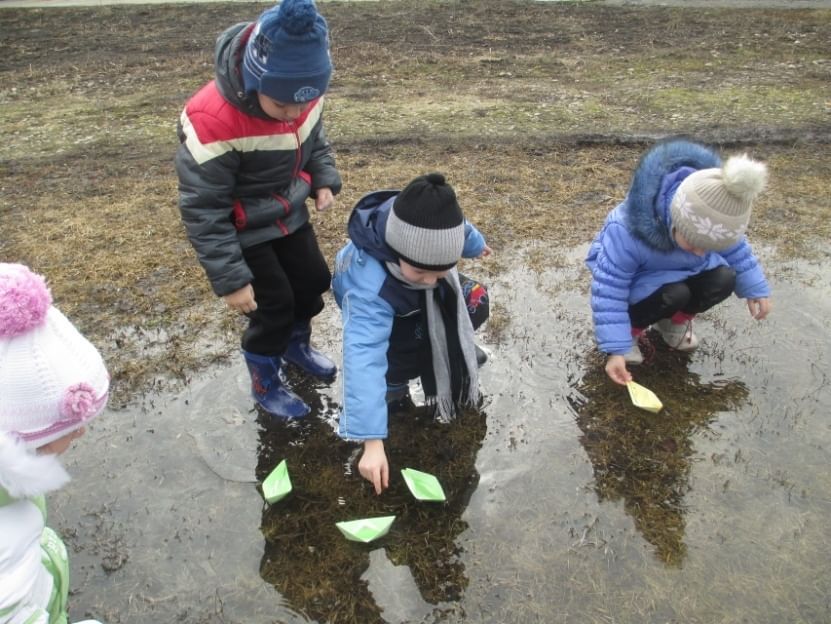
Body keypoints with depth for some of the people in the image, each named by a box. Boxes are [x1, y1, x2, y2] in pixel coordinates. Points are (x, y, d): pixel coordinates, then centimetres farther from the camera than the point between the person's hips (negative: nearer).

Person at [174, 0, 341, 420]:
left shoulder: (301, 96, -16)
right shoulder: (212, 120, -35)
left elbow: (315, 141, 8)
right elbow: (203, 209, -28)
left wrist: (325, 180, -10)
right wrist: (230, 278, -26)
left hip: (291, 215, 7)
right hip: (244, 231, -6)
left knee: (314, 281, 16)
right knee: (274, 303, -1)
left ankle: (296, 345, 47)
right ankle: (265, 384, 27)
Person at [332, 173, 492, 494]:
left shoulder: (430, 223, -35)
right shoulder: (369, 289, -51)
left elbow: (460, 229, -9)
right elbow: (363, 357, -56)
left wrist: (475, 244, 16)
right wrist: (372, 442, -59)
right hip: (381, 313, -5)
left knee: (475, 301, -7)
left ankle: (452, 348, 20)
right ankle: (392, 381, 5)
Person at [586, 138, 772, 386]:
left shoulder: (711, 220, -25)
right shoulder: (628, 232, -42)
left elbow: (735, 248, 0)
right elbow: (609, 290, -35)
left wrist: (756, 288, -1)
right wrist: (615, 349, -36)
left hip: (680, 270, 5)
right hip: (637, 278, -5)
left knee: (724, 279, -22)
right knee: (673, 294, -35)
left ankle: (675, 321, 6)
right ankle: (632, 328, -4)